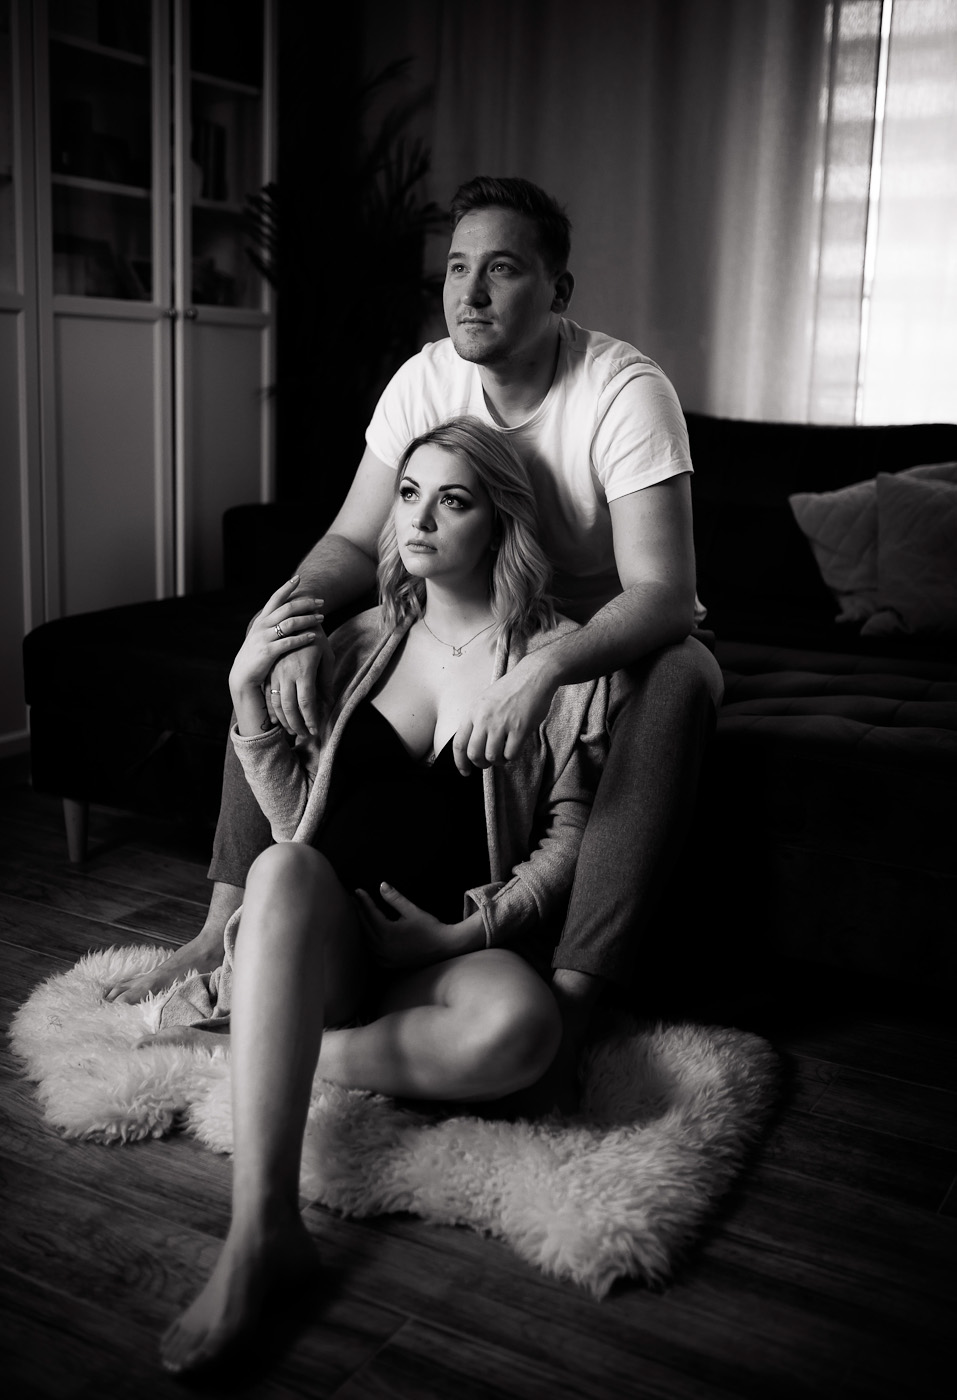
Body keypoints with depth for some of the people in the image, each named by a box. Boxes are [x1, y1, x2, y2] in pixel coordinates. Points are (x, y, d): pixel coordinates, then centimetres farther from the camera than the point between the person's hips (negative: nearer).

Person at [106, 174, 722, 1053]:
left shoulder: (625, 391, -24)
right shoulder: (426, 381, -9)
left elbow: (665, 594, -33)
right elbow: (352, 542, -8)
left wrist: (544, 668, -51)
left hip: (606, 635, -4)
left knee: (685, 677, -39)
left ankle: (577, 988, -39)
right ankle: (230, 925, -11)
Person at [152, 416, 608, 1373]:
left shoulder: (557, 655, 3)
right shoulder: (360, 643, 12)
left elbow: (570, 838, 0)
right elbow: (295, 822, 7)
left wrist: (470, 930, -13)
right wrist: (247, 695, -5)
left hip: (453, 951, -2)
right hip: (327, 937, 2)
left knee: (518, 1026, -36)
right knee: (282, 867, -34)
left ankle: (252, 1017, -14)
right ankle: (261, 1231, -37)